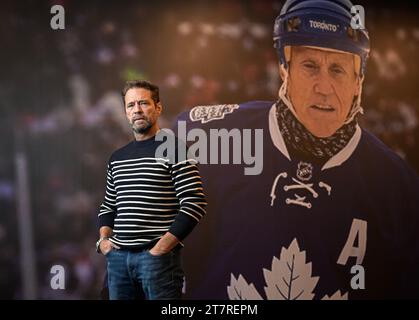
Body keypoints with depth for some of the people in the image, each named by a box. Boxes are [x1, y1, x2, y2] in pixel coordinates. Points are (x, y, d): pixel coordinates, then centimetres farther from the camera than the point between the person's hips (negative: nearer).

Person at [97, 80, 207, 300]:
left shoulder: (174, 150, -5)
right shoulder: (117, 158, 14)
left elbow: (195, 205, -12)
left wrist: (161, 248, -15)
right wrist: (103, 239, 5)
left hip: (158, 257, -5)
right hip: (118, 257, 5)